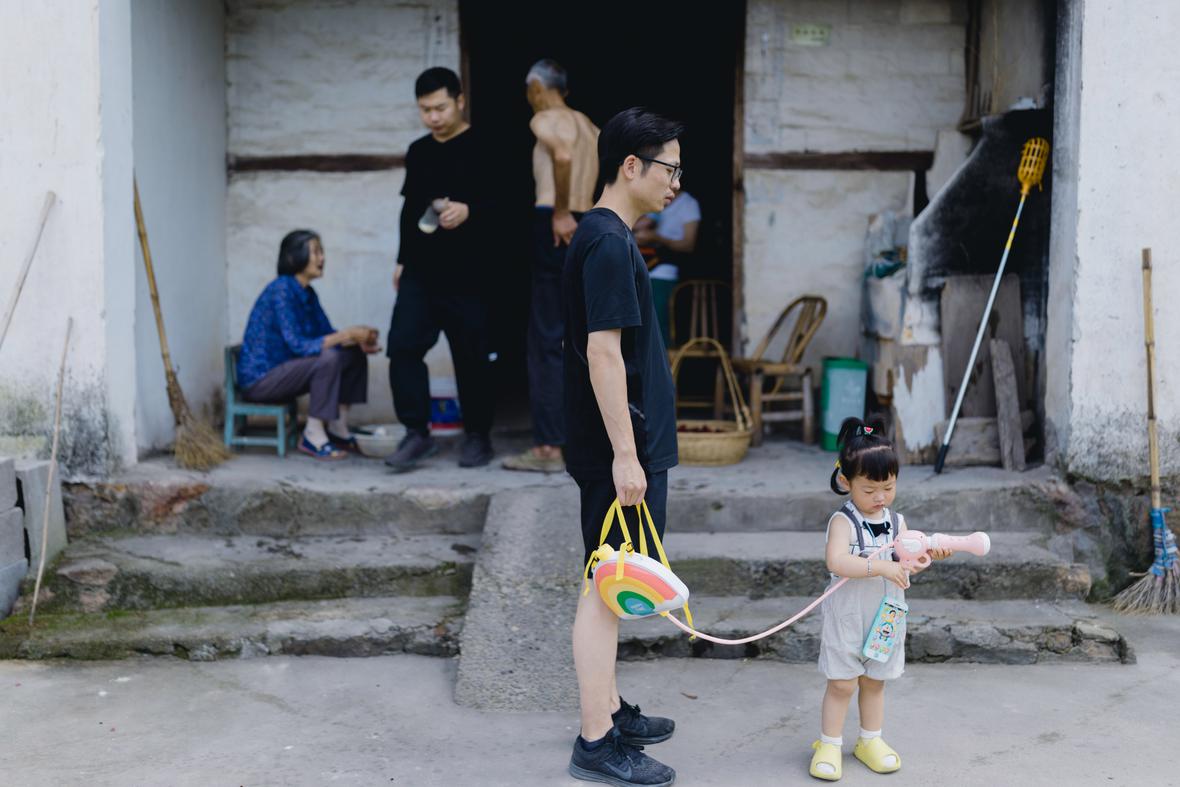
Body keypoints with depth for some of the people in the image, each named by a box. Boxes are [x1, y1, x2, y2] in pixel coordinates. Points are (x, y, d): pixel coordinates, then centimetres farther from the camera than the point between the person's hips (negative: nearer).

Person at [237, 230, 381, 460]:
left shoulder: (307, 294, 9)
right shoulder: (282, 290, -19)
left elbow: (327, 336, 8)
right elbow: (298, 345, -27)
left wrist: (358, 340, -12)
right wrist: (348, 334, -25)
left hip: (282, 371, 9)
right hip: (259, 379, -9)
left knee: (354, 355, 4)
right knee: (328, 358, -28)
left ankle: (338, 429, 3)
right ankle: (313, 435, -18)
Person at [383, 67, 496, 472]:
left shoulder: (482, 148, -4)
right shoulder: (418, 152, 15)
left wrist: (469, 211, -27)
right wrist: (402, 259, 21)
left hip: (466, 273, -5)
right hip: (420, 271, 5)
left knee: (472, 355, 1)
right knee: (403, 346, -7)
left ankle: (477, 435, 16)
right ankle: (417, 433, -1)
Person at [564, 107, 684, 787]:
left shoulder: (608, 238, 15)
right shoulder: (608, 244, -17)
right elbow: (603, 354, -22)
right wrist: (625, 454, -23)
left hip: (631, 445, 10)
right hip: (623, 449, -10)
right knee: (607, 586, -5)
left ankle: (609, 707, 29)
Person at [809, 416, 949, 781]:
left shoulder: (897, 522, 2)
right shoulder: (843, 522, -17)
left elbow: (904, 564, 5)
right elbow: (836, 561, -32)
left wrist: (926, 556, -14)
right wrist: (880, 566, -39)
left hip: (886, 615, 5)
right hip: (848, 617, -5)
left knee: (874, 681, 16)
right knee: (841, 683, 2)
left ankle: (870, 741, 30)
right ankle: (829, 745, 15)